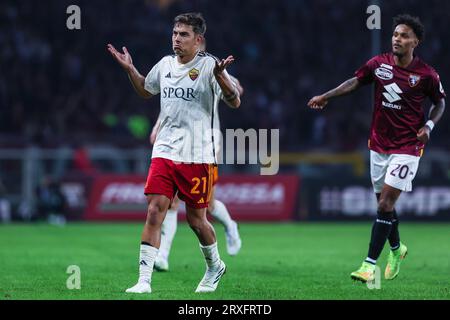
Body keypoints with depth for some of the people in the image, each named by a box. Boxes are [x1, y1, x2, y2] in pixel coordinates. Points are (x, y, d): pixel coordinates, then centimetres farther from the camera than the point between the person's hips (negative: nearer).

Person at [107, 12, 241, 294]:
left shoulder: (208, 65, -8)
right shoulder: (165, 64, 9)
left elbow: (235, 102, -13)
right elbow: (145, 91, 29)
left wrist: (220, 76, -29)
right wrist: (130, 69, 15)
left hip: (197, 156, -4)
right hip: (165, 151, 4)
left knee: (196, 220, 5)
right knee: (154, 211, -10)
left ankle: (215, 266, 33)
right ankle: (144, 280, -11)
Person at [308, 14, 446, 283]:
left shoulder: (427, 75, -10)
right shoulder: (379, 64, -2)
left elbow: (440, 102, 5)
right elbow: (356, 81, 11)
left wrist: (429, 125, -10)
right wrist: (326, 96, 3)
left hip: (407, 147, -4)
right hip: (379, 144, 4)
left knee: (386, 203, -12)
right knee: (384, 202, 13)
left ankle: (370, 264, -13)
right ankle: (396, 249, 39)